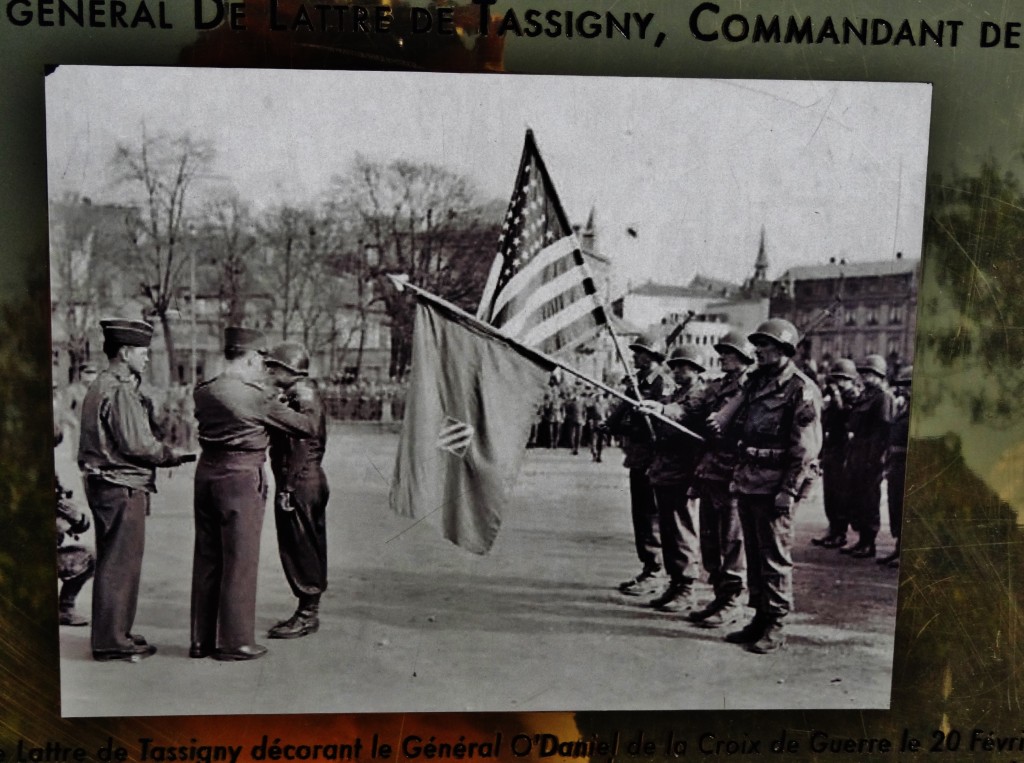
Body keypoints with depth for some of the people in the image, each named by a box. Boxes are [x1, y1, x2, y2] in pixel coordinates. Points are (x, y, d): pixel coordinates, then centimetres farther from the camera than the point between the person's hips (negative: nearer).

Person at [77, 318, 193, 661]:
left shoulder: (101, 386, 16)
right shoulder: (120, 391, -16)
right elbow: (137, 444, -21)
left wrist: (163, 454, 13)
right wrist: (171, 454, -6)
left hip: (104, 485, 11)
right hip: (122, 488, -11)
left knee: (112, 564, 17)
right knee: (120, 565, -3)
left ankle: (112, 634, 27)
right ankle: (112, 641, 5)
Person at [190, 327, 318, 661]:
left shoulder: (203, 392, 4)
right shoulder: (256, 396, -14)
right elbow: (306, 428, -6)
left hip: (207, 472, 7)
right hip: (241, 476, -7)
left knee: (206, 558, 13)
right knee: (240, 561, 3)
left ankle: (201, 639, 22)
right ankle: (235, 642, 10)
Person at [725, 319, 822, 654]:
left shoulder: (801, 390, -8)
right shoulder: (755, 383, 16)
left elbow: (806, 448, -13)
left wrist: (789, 490, -17)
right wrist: (737, 476, 15)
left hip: (774, 488, -8)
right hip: (748, 484, 8)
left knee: (775, 557, -1)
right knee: (753, 554, 13)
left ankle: (775, 626, 7)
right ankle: (760, 617, 24)